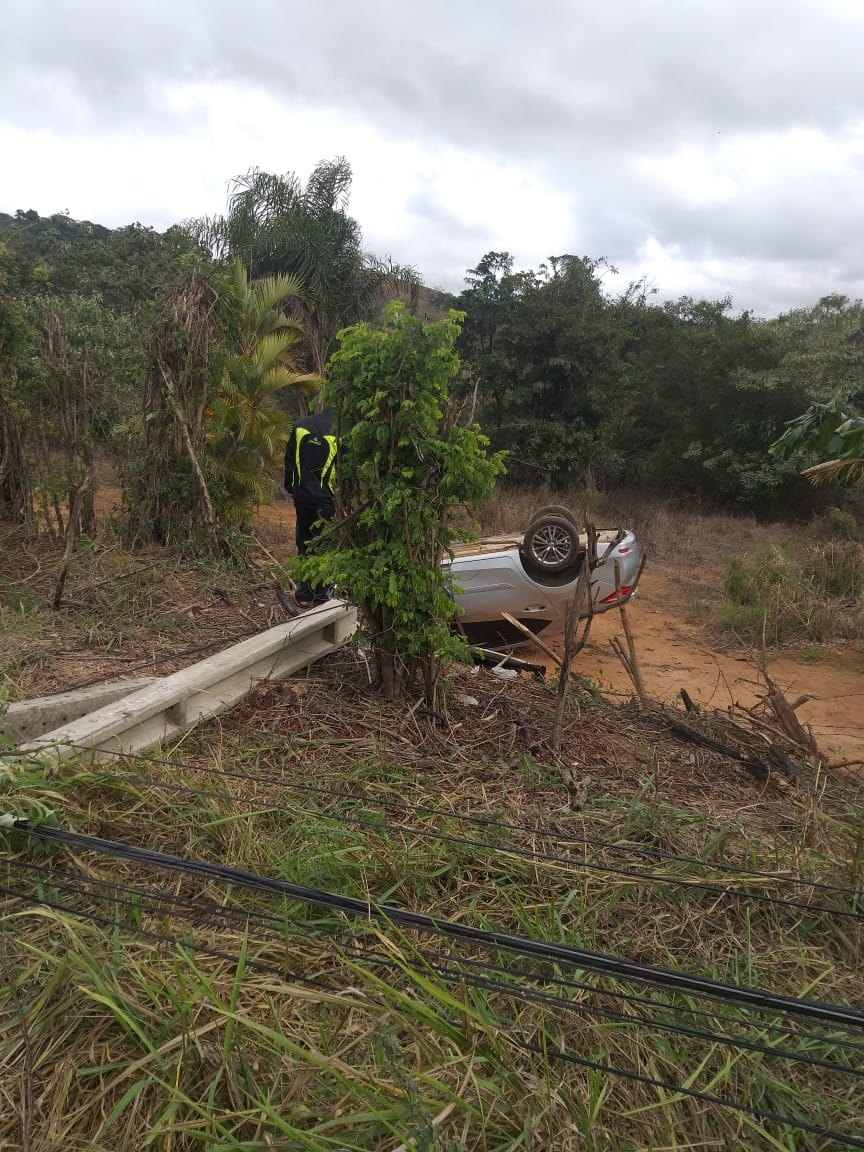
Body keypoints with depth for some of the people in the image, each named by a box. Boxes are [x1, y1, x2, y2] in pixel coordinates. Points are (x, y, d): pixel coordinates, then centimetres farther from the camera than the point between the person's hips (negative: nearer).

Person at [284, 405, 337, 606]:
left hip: (302, 497, 4)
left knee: (304, 542, 14)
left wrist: (291, 488, 18)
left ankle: (303, 592, 17)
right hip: (327, 500, -4)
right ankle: (321, 593, 10)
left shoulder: (301, 426, 1)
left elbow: (289, 461, 8)